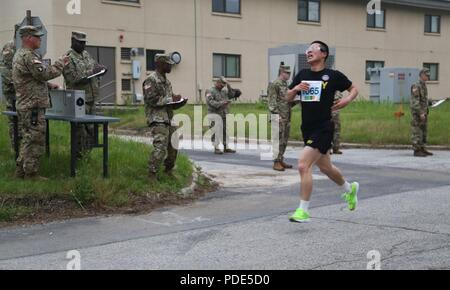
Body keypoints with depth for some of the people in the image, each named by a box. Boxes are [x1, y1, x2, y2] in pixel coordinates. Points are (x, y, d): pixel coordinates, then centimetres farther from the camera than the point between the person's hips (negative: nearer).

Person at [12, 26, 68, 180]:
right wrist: (60, 63, -8)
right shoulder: (28, 56, -17)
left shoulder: (19, 55, 17)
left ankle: (21, 170, 22)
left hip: (23, 105, 11)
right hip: (33, 106, -11)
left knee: (27, 139, 16)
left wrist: (48, 86, 19)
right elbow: (45, 73, -21)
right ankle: (31, 173, 0)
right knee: (35, 141, -5)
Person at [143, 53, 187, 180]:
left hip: (168, 119, 9)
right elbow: (151, 99, -19)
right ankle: (152, 174, -11)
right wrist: (171, 99, -16)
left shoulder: (166, 81, 19)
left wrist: (179, 102, 5)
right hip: (157, 119, -9)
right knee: (160, 147, -16)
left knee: (173, 146, 12)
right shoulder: (151, 80, -9)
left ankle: (169, 171, 26)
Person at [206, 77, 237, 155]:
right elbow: (210, 101, -18)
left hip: (223, 115, 7)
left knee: (225, 131, 8)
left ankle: (226, 147, 13)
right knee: (216, 132, -9)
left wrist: (229, 86, 3)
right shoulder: (210, 91, -5)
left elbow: (232, 95, 15)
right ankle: (216, 148, -5)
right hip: (215, 114, -7)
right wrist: (221, 103, -27)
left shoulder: (224, 92, 18)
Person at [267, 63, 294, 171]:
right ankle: (276, 162, -4)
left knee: (285, 140, 11)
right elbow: (272, 102, -15)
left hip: (287, 117, 9)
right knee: (279, 140, -8)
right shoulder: (275, 84, -9)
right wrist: (276, 114, -22)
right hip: (280, 117, -9)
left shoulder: (286, 85, 17)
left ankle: (281, 160, 19)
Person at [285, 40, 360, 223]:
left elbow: (354, 89, 9)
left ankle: (303, 211, -10)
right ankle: (350, 189, 48)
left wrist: (347, 100, -9)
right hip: (307, 128, 7)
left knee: (303, 165, -19)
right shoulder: (302, 75, 9)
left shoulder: (333, 75, -5)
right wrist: (296, 88, -6)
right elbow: (288, 97, 14)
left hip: (323, 129, -7)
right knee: (325, 168, 21)